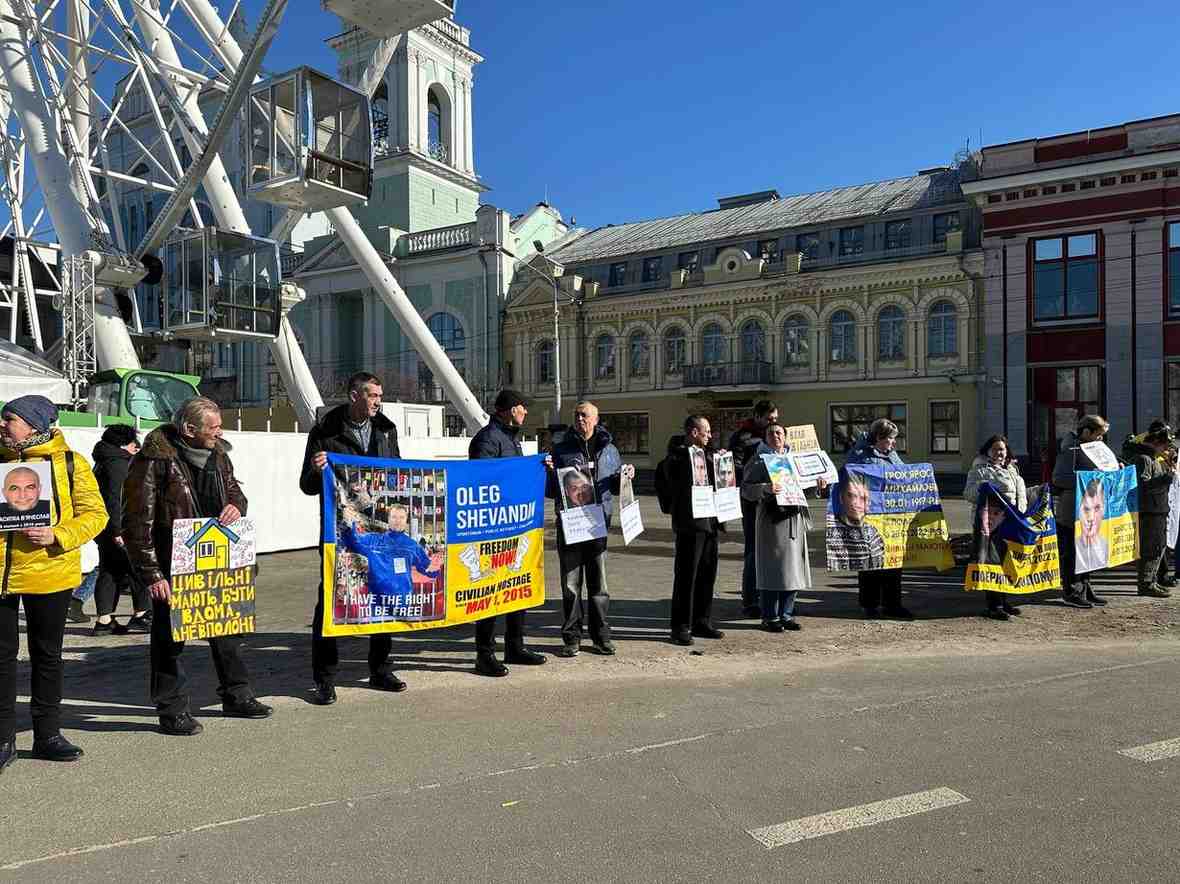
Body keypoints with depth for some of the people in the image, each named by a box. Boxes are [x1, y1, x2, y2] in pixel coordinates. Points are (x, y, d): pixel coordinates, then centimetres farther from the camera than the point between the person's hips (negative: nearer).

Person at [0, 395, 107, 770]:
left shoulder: (69, 462, -2)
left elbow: (95, 514, -3)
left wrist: (57, 536, -18)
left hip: (49, 572, -2)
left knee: (47, 654, 10)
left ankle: (47, 734, 22)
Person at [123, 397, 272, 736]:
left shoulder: (216, 453, 4)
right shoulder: (154, 460, -18)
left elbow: (233, 488, 19)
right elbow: (137, 524, -17)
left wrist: (237, 505, -6)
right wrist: (151, 574, -18)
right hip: (172, 568, -7)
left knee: (227, 627, 16)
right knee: (170, 635, 4)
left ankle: (236, 695, 31)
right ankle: (172, 711, 19)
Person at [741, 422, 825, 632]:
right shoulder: (758, 460, 0)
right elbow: (746, 490, -9)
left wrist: (817, 486, 5)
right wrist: (765, 488, -26)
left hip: (795, 518, 6)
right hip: (771, 519, -5)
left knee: (794, 568, 8)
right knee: (772, 569, -3)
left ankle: (786, 614, 19)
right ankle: (770, 617, 7)